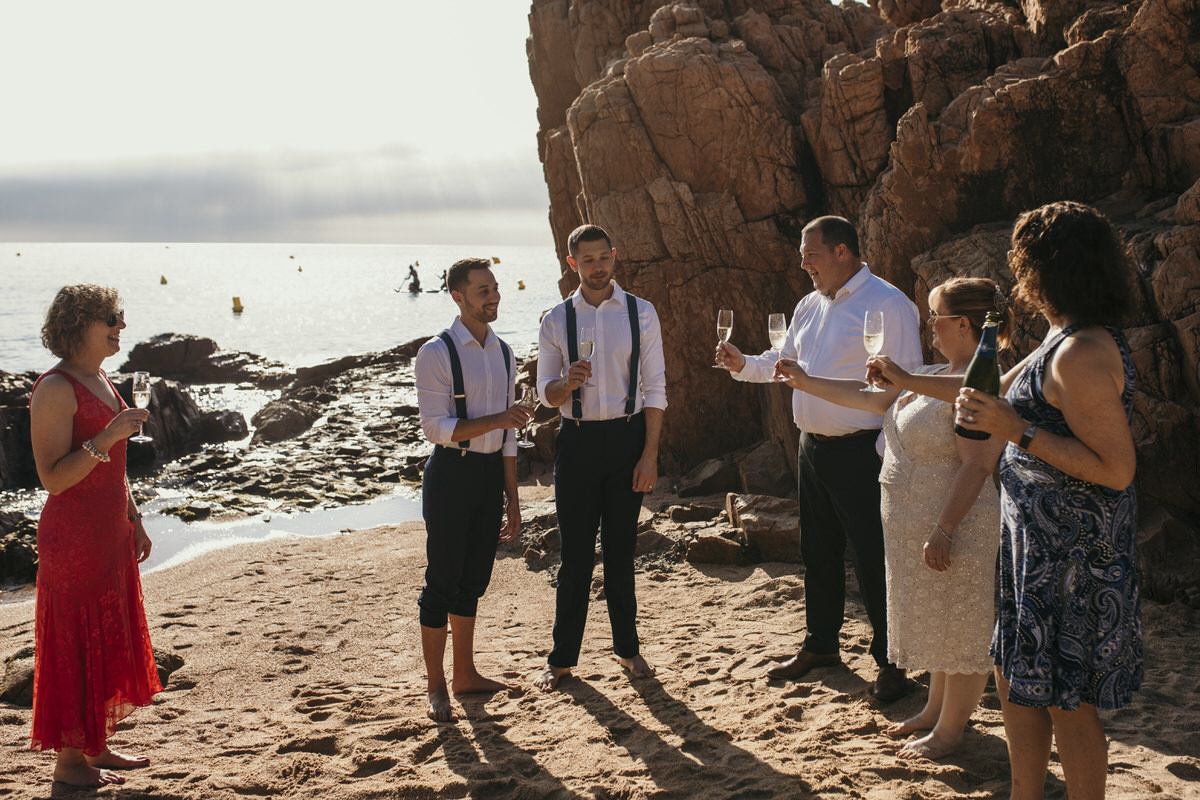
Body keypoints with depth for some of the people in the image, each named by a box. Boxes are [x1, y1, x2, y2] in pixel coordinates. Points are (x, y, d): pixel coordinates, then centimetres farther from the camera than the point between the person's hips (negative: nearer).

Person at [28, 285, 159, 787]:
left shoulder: (100, 380, 12)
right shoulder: (55, 388, -16)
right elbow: (53, 478, -21)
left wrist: (134, 520, 20)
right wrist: (108, 437, -28)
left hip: (110, 535, 9)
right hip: (72, 536, -9)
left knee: (110, 644, 15)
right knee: (74, 647, 1)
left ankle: (97, 747, 27)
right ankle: (69, 760, 13)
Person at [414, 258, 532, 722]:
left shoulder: (503, 353, 9)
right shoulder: (436, 353, -11)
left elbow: (508, 434, 12)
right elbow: (435, 427, -16)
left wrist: (512, 499, 12)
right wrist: (498, 419, -24)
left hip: (491, 473, 6)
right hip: (452, 473, -6)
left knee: (474, 580, 15)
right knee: (443, 583, 0)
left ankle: (465, 674, 29)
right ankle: (437, 687, 12)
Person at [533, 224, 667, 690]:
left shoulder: (641, 314, 1)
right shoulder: (557, 320, 3)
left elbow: (654, 388, 0)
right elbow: (547, 393, 6)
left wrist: (650, 454, -6)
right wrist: (568, 382, -18)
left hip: (628, 436, 0)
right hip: (578, 439, 0)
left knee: (620, 549, 8)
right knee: (575, 552, 4)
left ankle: (627, 647, 23)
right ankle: (562, 657, 15)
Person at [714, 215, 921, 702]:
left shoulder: (887, 304, -12)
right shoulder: (809, 307, 14)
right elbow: (785, 361, 26)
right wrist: (743, 365, 8)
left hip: (861, 453, -8)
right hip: (812, 448, 8)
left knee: (873, 559, -2)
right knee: (818, 552, 17)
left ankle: (890, 662, 10)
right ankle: (820, 645, 32)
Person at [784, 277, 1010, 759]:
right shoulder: (935, 376, 11)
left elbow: (976, 466, -25)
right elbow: (869, 397, 18)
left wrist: (943, 531, -26)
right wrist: (806, 383, 20)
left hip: (951, 526, -10)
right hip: (914, 524, 10)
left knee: (958, 628, 2)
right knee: (936, 622, 20)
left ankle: (950, 731, 13)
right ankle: (935, 709, 33)